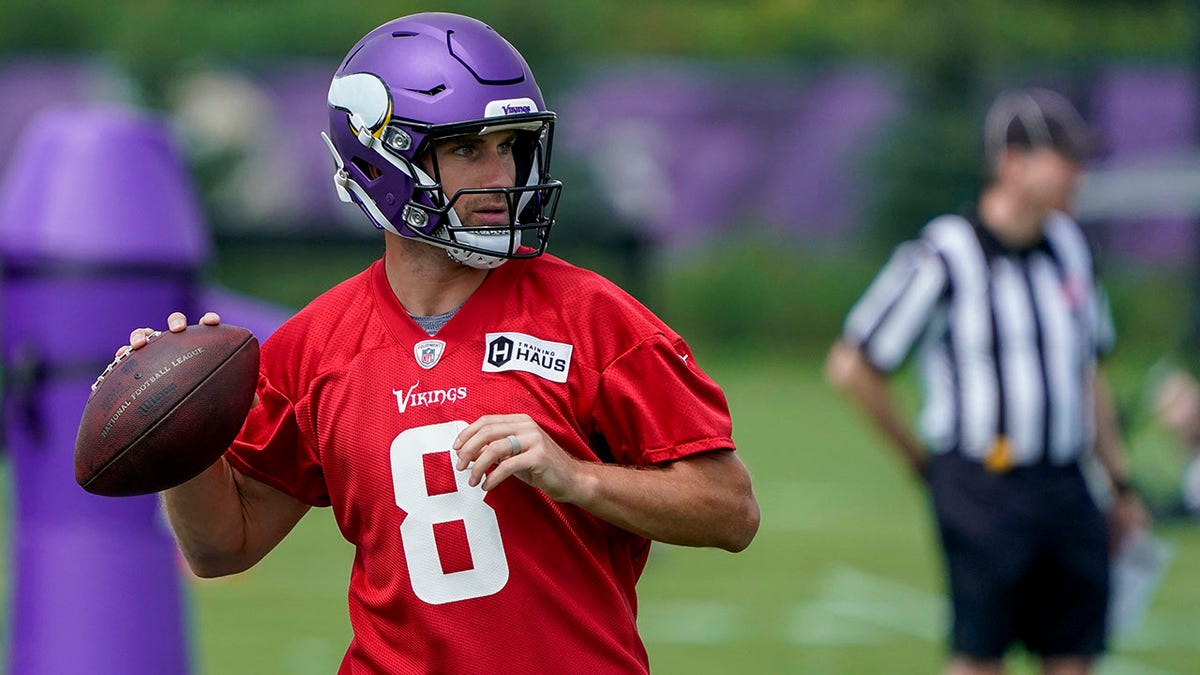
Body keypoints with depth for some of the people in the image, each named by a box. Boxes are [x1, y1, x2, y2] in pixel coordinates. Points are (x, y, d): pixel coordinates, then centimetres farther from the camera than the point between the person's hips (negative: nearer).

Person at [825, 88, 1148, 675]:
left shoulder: (1068, 245, 12)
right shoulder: (942, 257, -8)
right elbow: (851, 367, -4)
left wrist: (1119, 482, 22)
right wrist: (922, 462, 0)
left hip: (1066, 488, 6)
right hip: (984, 488, -6)